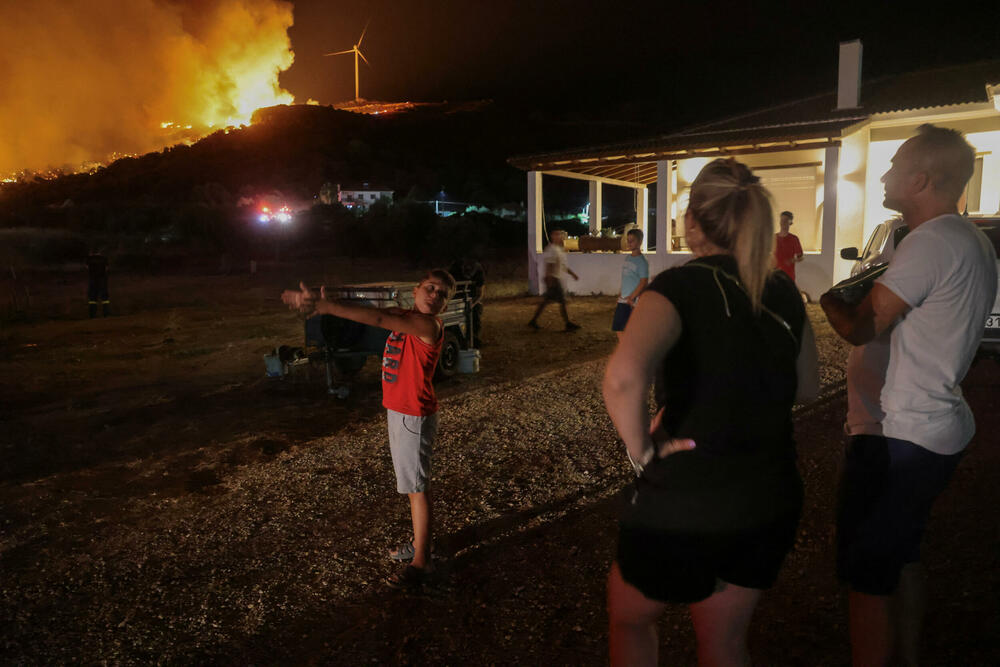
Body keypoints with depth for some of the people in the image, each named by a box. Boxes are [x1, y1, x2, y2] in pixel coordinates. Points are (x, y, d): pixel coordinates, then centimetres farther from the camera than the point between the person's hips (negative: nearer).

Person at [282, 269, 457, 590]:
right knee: (411, 480, 20)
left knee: (416, 485, 1)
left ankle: (421, 561, 13)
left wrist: (326, 306, -33)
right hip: (397, 410, 9)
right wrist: (323, 303, -15)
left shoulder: (429, 326, -21)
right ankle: (420, 541, 37)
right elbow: (373, 312, 0)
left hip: (414, 416, -9)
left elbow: (378, 318, -30)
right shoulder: (404, 316, 6)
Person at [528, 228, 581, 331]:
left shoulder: (559, 249, 17)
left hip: (559, 279, 10)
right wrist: (550, 280, -25)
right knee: (562, 301, -3)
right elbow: (549, 266, -21)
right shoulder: (552, 250, -15)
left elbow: (564, 265, 25)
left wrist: (573, 274, 24)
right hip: (554, 279, -10)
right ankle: (568, 324, 5)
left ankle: (533, 321, 15)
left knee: (546, 301, 11)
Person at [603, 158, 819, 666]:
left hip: (682, 510, -5)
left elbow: (624, 375, -38)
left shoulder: (680, 287, -18)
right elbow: (806, 387, 14)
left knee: (628, 617, 24)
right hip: (771, 504, 5)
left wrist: (640, 449, -22)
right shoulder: (783, 293, 0)